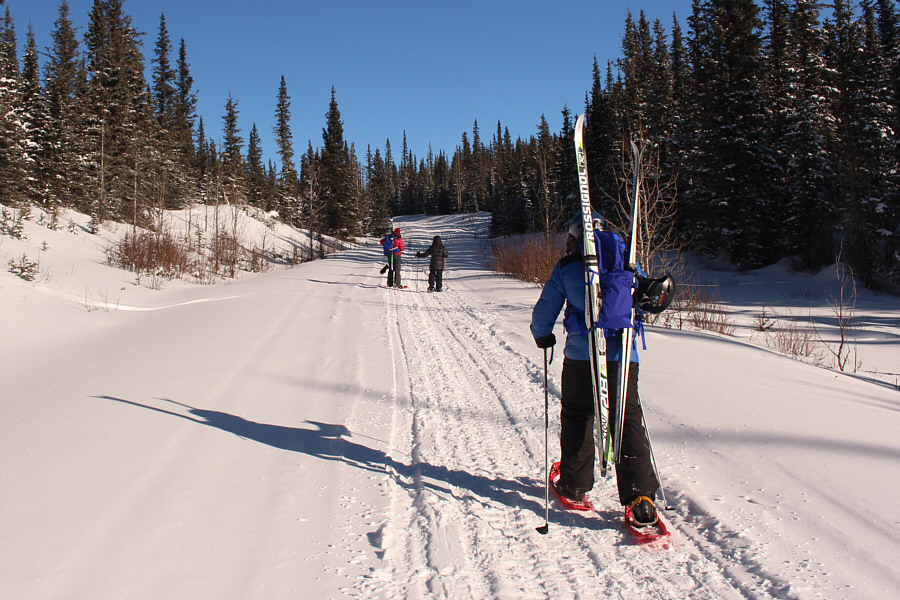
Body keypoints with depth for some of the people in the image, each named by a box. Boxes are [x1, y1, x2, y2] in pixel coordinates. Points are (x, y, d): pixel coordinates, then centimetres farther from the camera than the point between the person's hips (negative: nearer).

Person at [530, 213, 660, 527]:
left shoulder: (566, 267, 3)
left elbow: (545, 310, 7)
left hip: (581, 355, -1)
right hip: (622, 354, 1)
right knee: (628, 420, 3)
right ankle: (640, 495, -6)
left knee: (576, 416, 15)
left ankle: (574, 484, 22)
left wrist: (542, 336, 25)